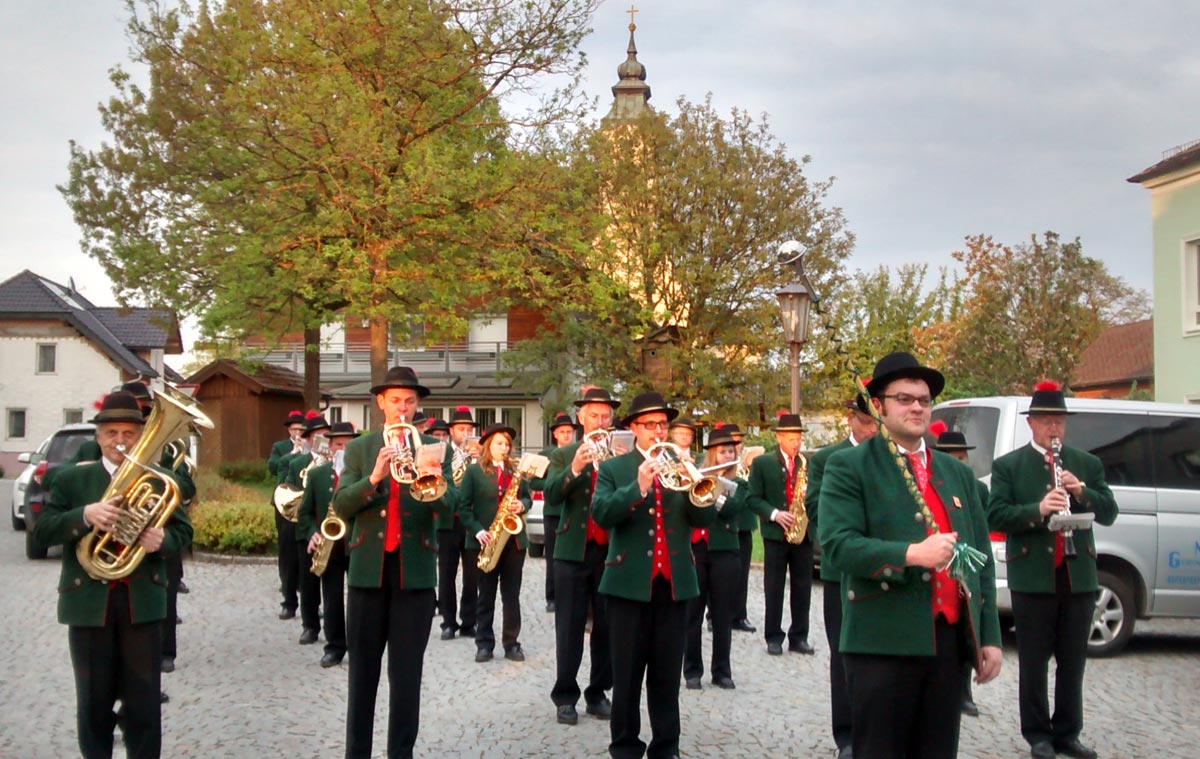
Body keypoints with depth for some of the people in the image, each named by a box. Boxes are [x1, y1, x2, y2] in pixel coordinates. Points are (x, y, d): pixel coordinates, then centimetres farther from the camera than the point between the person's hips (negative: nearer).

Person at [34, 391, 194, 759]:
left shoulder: (162, 480, 8)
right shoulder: (71, 479, 6)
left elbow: (183, 532, 6)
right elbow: (43, 530, -4)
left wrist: (163, 539, -18)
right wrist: (85, 515, -21)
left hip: (144, 601, 0)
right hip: (89, 602, 0)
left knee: (145, 702, 4)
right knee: (94, 702, 8)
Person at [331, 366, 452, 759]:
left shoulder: (432, 450, 5)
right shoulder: (359, 448, 6)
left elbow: (447, 508, -7)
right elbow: (341, 504, -5)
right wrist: (373, 478, -23)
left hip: (415, 570, 0)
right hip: (368, 568, 1)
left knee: (407, 673, 3)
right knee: (362, 670, 7)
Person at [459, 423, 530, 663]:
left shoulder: (516, 469, 9)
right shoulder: (474, 471, -2)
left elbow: (527, 496, 15)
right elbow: (463, 505, -5)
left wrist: (522, 506, -8)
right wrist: (477, 530, -16)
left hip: (514, 539, 3)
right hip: (487, 540, -3)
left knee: (512, 595, 5)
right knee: (486, 595, 4)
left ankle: (511, 643, 11)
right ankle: (484, 643, 9)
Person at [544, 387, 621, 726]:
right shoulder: (563, 455, 5)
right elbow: (551, 496, -10)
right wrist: (575, 469, -26)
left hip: (611, 551, 1)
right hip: (573, 551, -1)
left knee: (607, 628, 6)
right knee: (569, 629, 2)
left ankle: (598, 694, 16)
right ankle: (565, 697, 8)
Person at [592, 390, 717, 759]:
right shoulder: (613, 469, 3)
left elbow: (705, 518, 0)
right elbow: (601, 514, -13)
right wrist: (638, 487, -26)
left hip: (674, 583, 2)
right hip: (629, 582, -2)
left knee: (667, 674, 8)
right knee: (627, 674, 4)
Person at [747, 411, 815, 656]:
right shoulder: (762, 463, 1)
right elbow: (753, 498, -3)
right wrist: (774, 514, -16)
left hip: (803, 533, 3)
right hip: (776, 534, -2)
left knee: (803, 588, 5)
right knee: (774, 588, 2)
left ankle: (799, 637, 12)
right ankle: (774, 637, 8)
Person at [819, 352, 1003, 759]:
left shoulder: (958, 473, 18)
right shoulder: (849, 466, 0)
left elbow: (982, 558, 17)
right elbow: (836, 543, -13)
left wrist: (990, 636, 11)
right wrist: (910, 554, -24)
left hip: (951, 639, 5)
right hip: (885, 641, -5)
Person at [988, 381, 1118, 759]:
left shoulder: (1088, 464, 12)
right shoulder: (1007, 466, 2)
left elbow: (1109, 512, 6)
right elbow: (997, 516, -8)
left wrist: (1081, 492, -12)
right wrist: (1038, 509, -23)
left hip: (1078, 576, 3)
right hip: (1033, 578, -3)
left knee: (1072, 662, 9)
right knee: (1034, 662, 3)